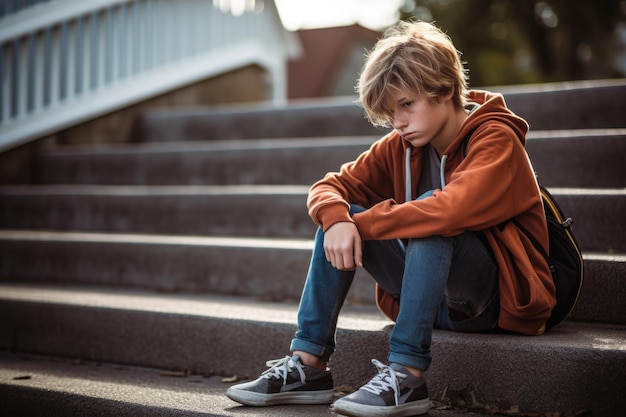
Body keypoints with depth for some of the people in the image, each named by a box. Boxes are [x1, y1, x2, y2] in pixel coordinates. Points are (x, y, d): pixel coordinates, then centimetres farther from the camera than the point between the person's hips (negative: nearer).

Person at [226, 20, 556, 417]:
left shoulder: (496, 139, -15)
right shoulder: (401, 146, 5)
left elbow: (453, 210, -34)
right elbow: (330, 187, 4)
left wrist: (362, 224, -24)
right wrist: (337, 220, -21)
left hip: (504, 298, -6)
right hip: (436, 298, 6)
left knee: (430, 214, -32)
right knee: (339, 216, -7)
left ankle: (407, 376, -32)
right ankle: (308, 365, -11)